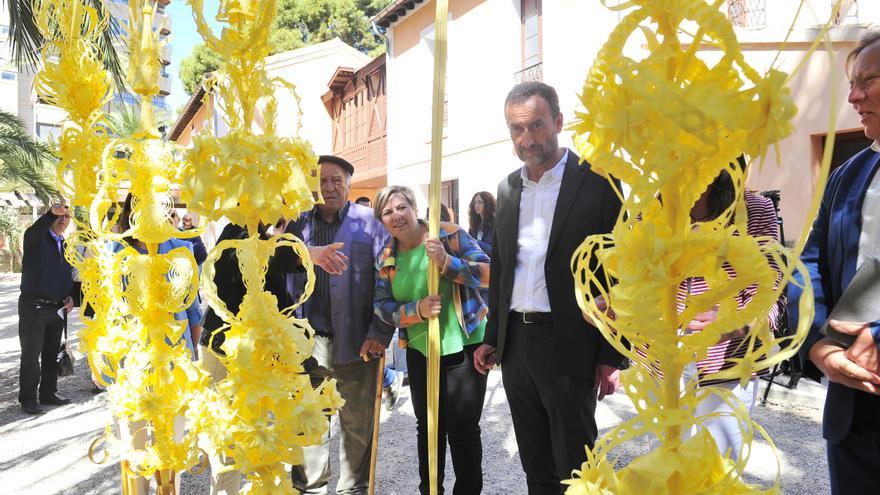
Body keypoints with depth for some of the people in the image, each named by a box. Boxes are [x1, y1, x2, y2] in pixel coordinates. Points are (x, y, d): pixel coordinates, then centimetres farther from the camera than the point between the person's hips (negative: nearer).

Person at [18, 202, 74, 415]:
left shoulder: (65, 246, 14)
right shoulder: (36, 238, -5)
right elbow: (35, 231, -31)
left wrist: (68, 296, 6)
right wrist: (52, 213, -49)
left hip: (55, 308, 6)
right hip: (33, 307, -6)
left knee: (52, 354, 13)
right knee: (31, 355, 1)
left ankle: (48, 393, 25)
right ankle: (27, 399, 12)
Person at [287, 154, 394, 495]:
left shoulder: (370, 222, 0)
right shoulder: (299, 222, 10)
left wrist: (380, 334, -12)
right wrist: (311, 253, -27)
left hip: (355, 341, -2)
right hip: (307, 339, 3)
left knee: (358, 423, 9)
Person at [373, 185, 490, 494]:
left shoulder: (449, 234, -11)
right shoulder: (387, 257, 2)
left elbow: (489, 273, -15)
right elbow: (381, 306, -1)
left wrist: (447, 262, -30)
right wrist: (417, 310, -20)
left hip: (465, 346, -4)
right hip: (420, 352, 4)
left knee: (462, 428, 3)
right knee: (428, 426, 18)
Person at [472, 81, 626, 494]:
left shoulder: (596, 182, -7)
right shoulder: (508, 187, 9)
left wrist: (612, 356, -9)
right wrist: (492, 337, 14)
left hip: (569, 345, -5)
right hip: (515, 343, 6)